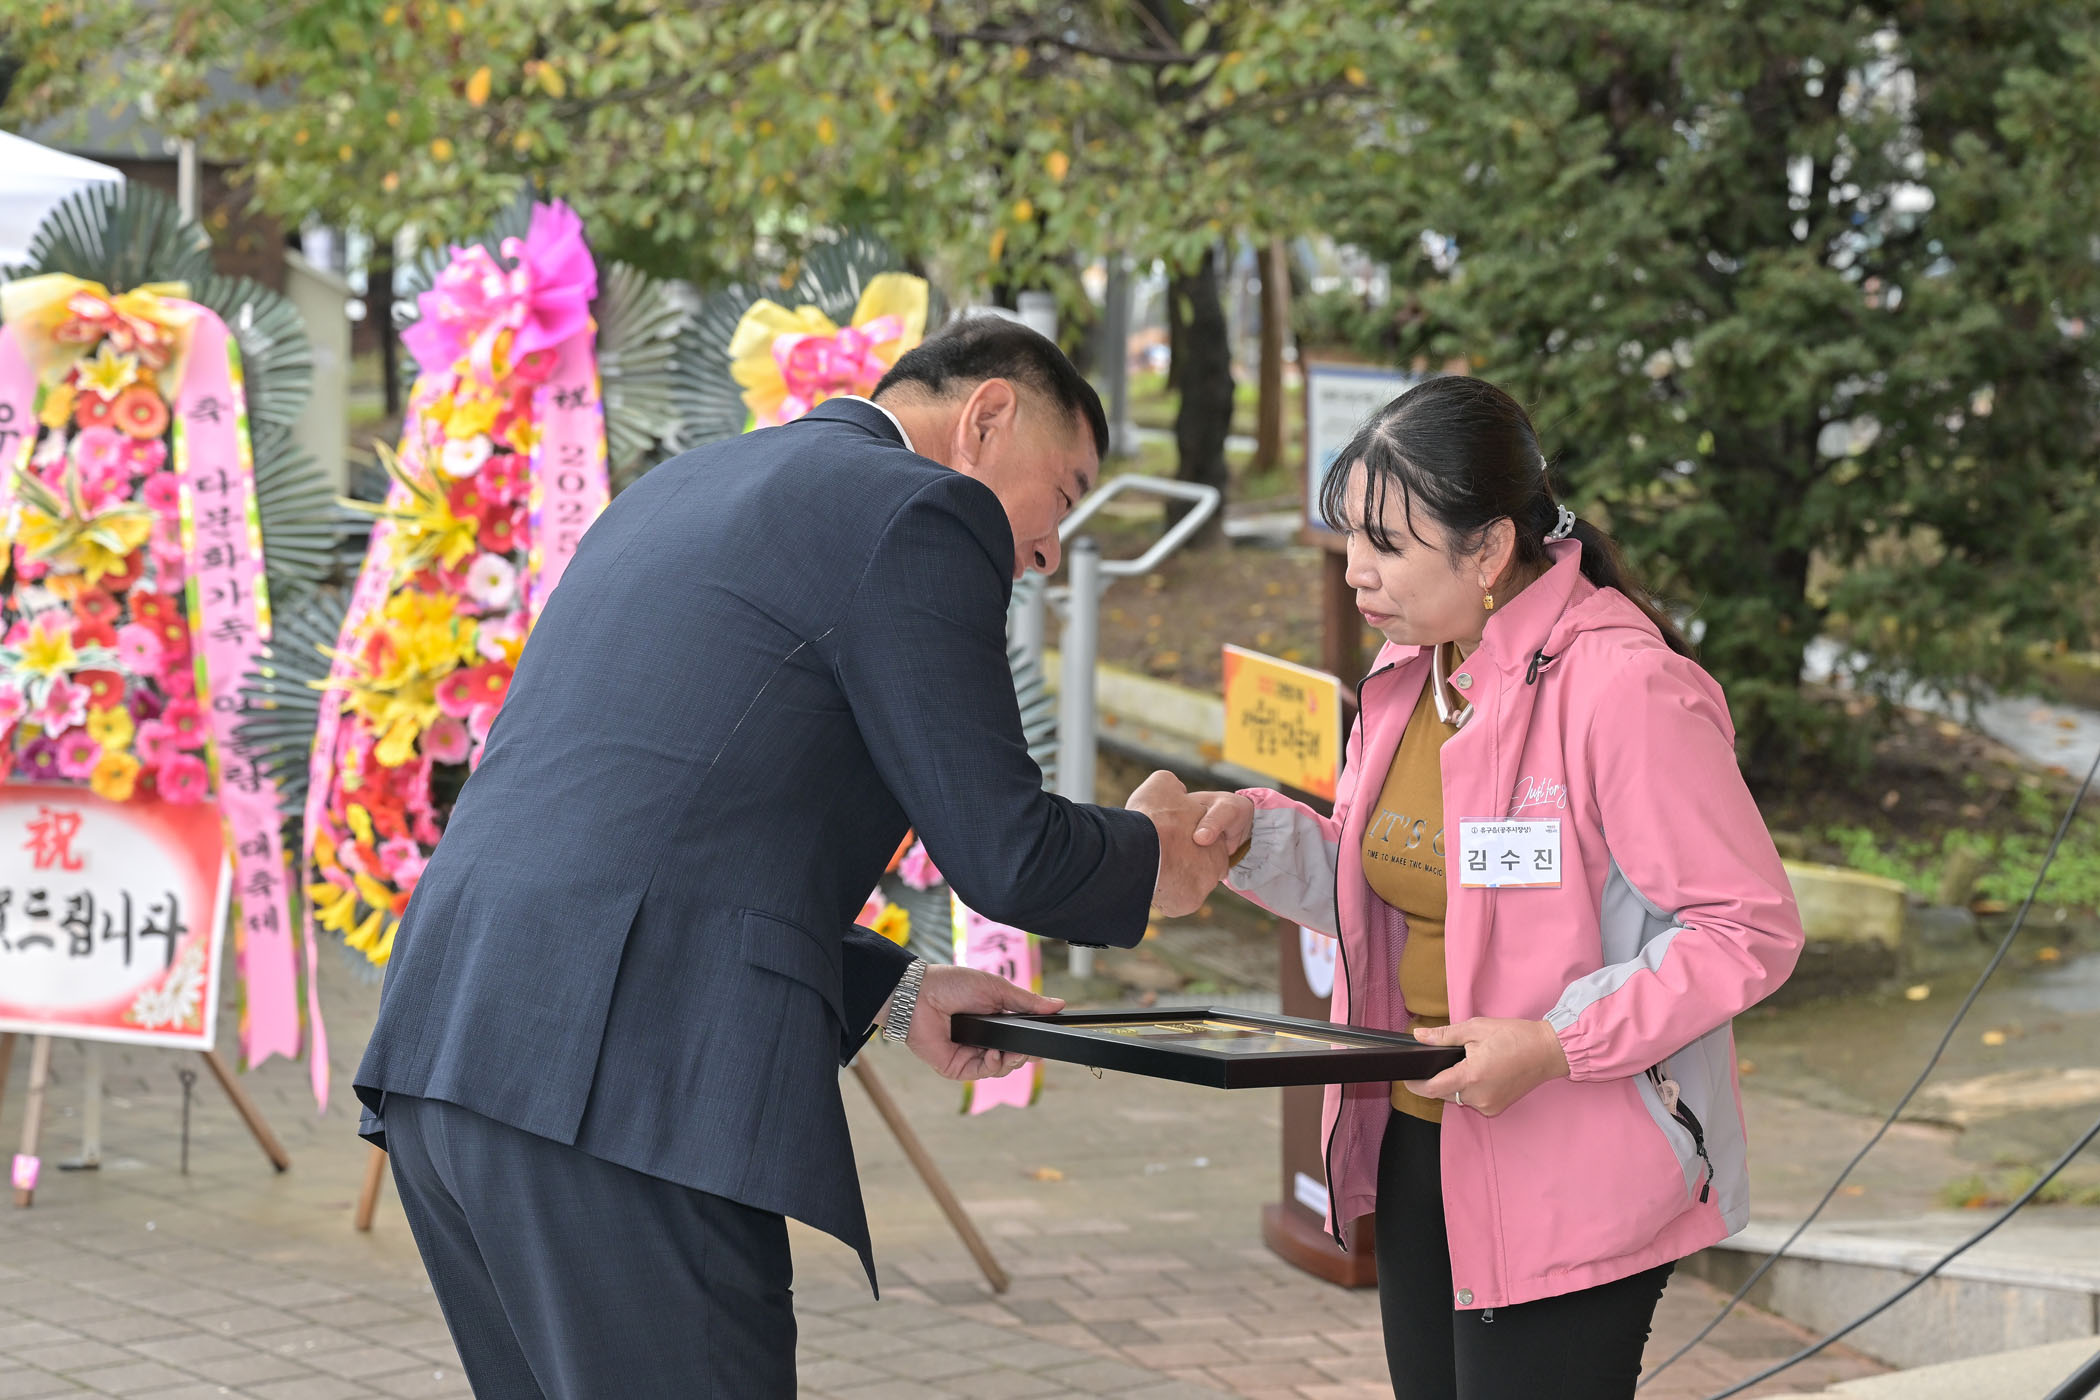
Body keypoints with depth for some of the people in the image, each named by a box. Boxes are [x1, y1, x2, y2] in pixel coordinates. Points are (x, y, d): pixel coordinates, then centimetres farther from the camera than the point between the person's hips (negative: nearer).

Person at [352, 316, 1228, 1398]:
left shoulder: (681, 490, 27)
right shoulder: (921, 512, 0)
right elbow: (1005, 852, -3)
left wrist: (895, 994, 27)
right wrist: (1152, 860, 18)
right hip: (624, 1094, -9)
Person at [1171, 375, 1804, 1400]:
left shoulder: (1625, 688, -19)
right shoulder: (1409, 671, 8)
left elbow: (1752, 930, -17)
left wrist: (1556, 1046, -24)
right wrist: (1258, 835, -3)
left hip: (1568, 1186, -8)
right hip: (1418, 1150, 8)